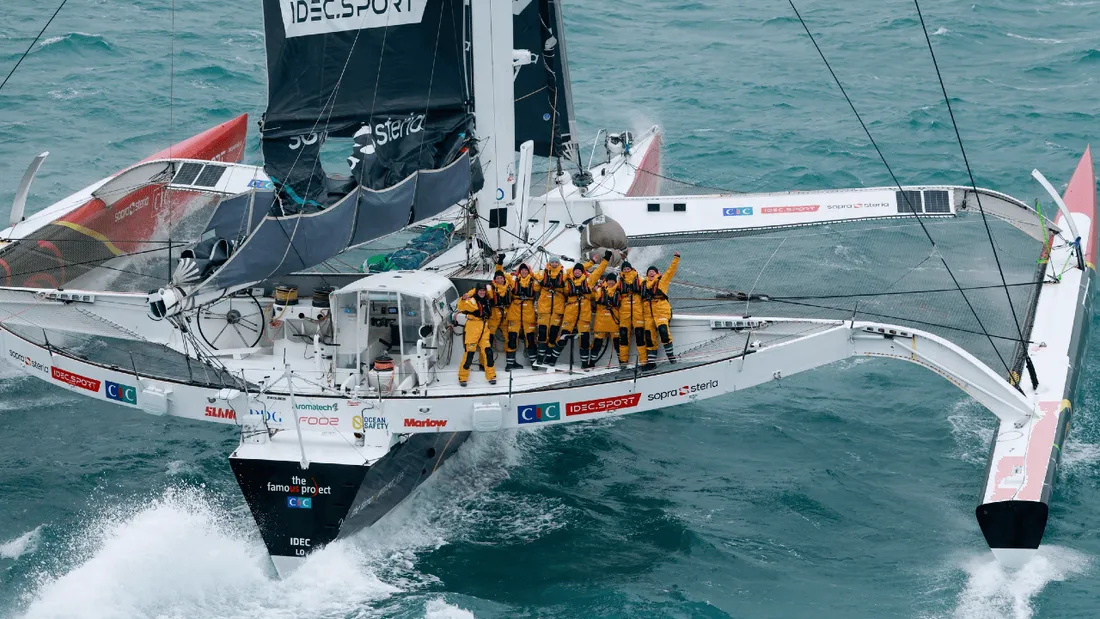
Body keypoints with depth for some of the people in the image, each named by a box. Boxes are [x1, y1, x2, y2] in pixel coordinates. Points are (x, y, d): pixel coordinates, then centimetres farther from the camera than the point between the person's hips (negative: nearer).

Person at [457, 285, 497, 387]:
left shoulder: (486, 301, 12)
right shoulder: (472, 301, -11)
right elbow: (461, 307, -25)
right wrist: (463, 299, -45)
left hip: (484, 331, 6)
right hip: (472, 331, -6)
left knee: (488, 352, 0)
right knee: (470, 353, -7)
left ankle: (491, 376, 10)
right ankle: (462, 377, 3)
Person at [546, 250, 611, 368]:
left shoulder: (588, 280, 6)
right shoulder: (568, 281, 6)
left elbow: (598, 271, 10)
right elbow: (565, 294, 21)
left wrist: (605, 260, 11)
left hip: (585, 314, 0)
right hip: (570, 313, 0)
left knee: (585, 338, 3)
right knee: (564, 336, 0)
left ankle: (585, 362, 12)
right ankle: (553, 358, 9)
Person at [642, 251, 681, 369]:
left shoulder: (662, 281, 8)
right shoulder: (644, 284, 18)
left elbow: (671, 271, 1)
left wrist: (676, 259, -3)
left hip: (661, 311, -5)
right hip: (648, 313, 5)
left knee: (663, 332, -22)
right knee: (650, 337, 3)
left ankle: (671, 357, -12)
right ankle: (651, 362, 10)